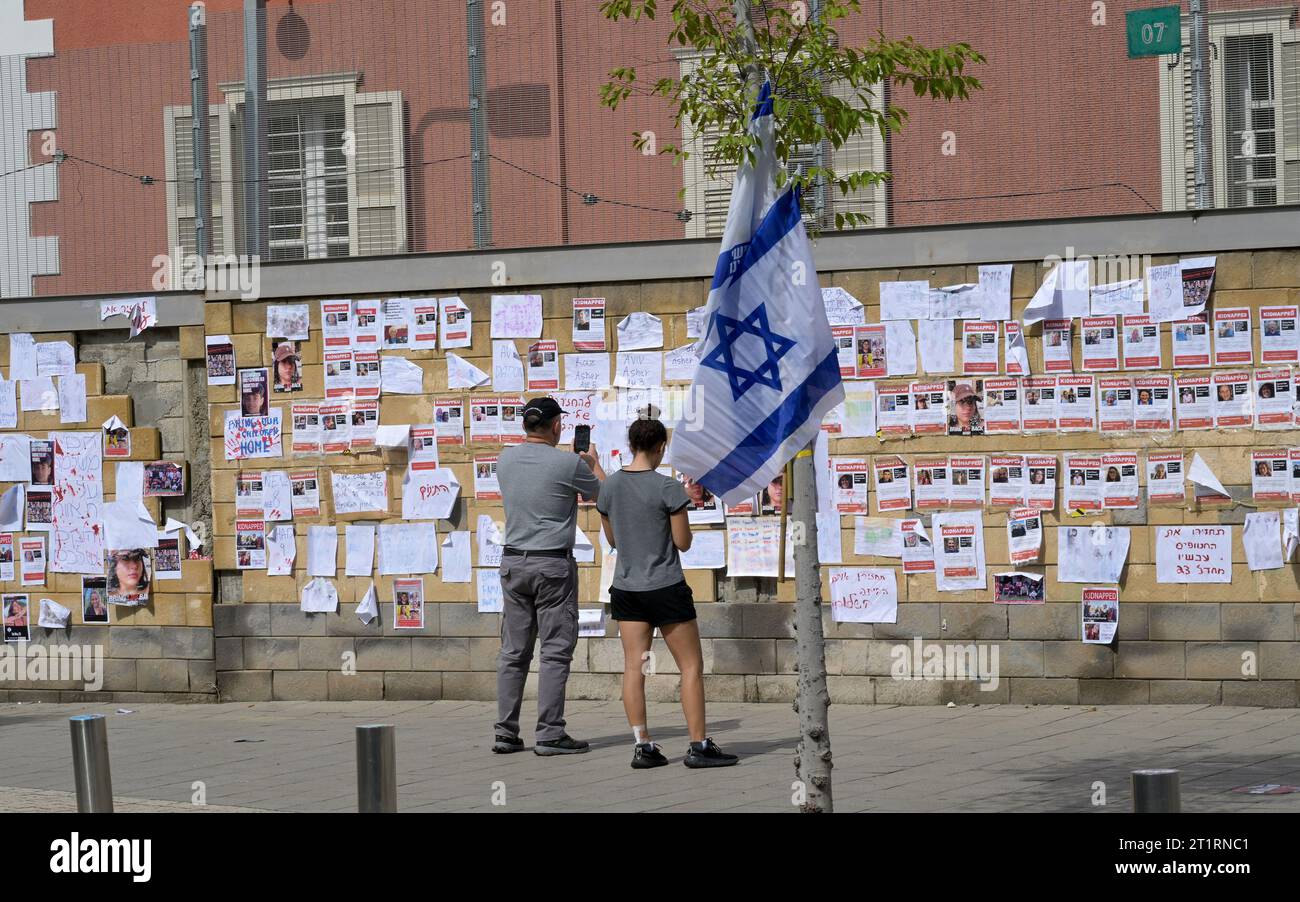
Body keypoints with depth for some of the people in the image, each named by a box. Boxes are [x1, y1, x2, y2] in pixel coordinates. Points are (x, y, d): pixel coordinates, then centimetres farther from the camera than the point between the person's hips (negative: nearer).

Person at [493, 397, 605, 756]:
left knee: (513, 652, 8)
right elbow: (602, 495, 8)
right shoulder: (568, 464, -10)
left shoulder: (506, 460, 6)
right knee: (555, 652, -2)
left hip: (513, 561, 5)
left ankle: (506, 732, 8)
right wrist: (593, 463, 27)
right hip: (554, 564, -5)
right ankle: (550, 734, -5)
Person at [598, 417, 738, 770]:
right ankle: (699, 746, 2)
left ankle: (642, 746, 0)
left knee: (634, 666, 4)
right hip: (666, 588, -5)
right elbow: (683, 543, -9)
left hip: (626, 588, 5)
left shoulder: (610, 487, 2)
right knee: (691, 665, 4)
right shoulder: (668, 488, -14)